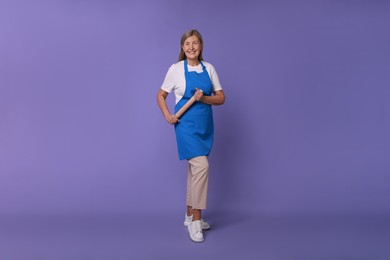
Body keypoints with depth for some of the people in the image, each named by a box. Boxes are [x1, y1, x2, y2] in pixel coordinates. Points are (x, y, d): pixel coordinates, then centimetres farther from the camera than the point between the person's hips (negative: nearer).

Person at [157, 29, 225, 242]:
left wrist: (204, 98, -13)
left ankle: (190, 215, 26)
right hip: (186, 124, -5)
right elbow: (161, 95, 7)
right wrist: (168, 116, -7)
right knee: (201, 166, -19)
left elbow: (221, 98, 5)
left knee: (195, 169, 13)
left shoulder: (209, 68, 6)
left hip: (206, 124, 5)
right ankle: (196, 220, -7)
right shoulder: (176, 69, -3)